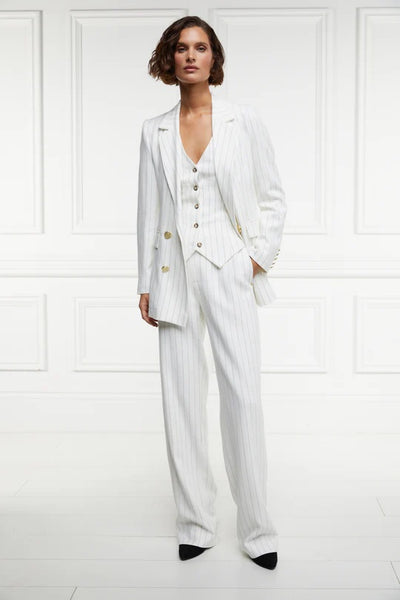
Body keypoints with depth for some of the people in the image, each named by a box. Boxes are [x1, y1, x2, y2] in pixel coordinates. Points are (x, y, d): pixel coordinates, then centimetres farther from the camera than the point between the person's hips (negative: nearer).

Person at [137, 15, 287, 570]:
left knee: (244, 395, -6)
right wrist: (145, 284, 8)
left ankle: (257, 529, 9)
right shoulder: (154, 131, 10)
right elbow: (148, 211, 11)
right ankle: (197, 524, 17)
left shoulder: (245, 121, 5)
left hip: (230, 273, -2)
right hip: (175, 273, 2)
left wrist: (262, 256, -2)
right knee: (182, 399, 3)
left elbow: (274, 197, 9)